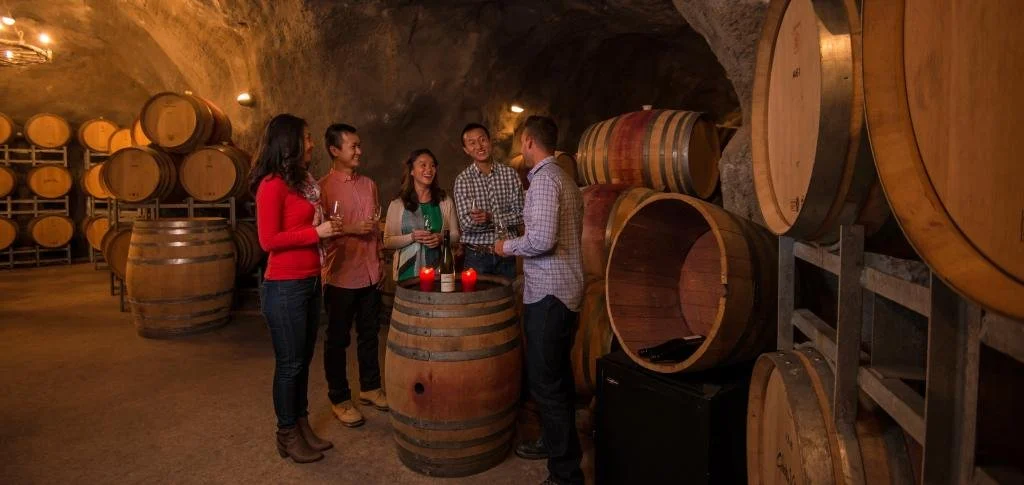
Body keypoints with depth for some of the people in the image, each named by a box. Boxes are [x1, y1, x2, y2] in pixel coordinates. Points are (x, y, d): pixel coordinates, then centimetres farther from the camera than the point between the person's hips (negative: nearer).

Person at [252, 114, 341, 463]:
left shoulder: (301, 180, 11)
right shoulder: (272, 184, -14)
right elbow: (269, 240, -18)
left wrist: (324, 228, 4)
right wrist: (316, 232, -16)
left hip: (309, 283, 8)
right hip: (284, 288, -8)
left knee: (304, 360, 15)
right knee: (289, 363, 4)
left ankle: (302, 425, 29)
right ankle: (287, 435, 20)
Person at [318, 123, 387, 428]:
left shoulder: (369, 185, 10)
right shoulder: (323, 187, -10)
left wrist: (379, 261, 14)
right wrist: (350, 229, -20)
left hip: (370, 274, 6)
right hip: (341, 276, -6)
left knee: (369, 335, 16)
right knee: (338, 340, 7)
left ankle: (370, 388, 32)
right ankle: (339, 399, 20)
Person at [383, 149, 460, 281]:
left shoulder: (445, 202, 5)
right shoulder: (397, 205, -1)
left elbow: (456, 235, 9)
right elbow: (387, 242, -2)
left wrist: (441, 238, -11)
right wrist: (412, 237, -16)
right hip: (409, 272, -1)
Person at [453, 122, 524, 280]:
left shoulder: (510, 174, 2)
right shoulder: (462, 180, -2)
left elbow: (521, 215, -3)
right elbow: (466, 224, -10)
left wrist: (491, 218, -17)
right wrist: (504, 220, -16)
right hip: (477, 256, -1)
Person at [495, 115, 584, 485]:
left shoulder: (544, 179, -15)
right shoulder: (564, 178, 15)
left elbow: (542, 240, -24)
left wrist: (508, 246, -8)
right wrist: (521, 245, 22)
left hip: (548, 294, -10)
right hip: (565, 289, 10)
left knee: (545, 382, -4)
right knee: (557, 375, 20)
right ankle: (555, 443, 36)